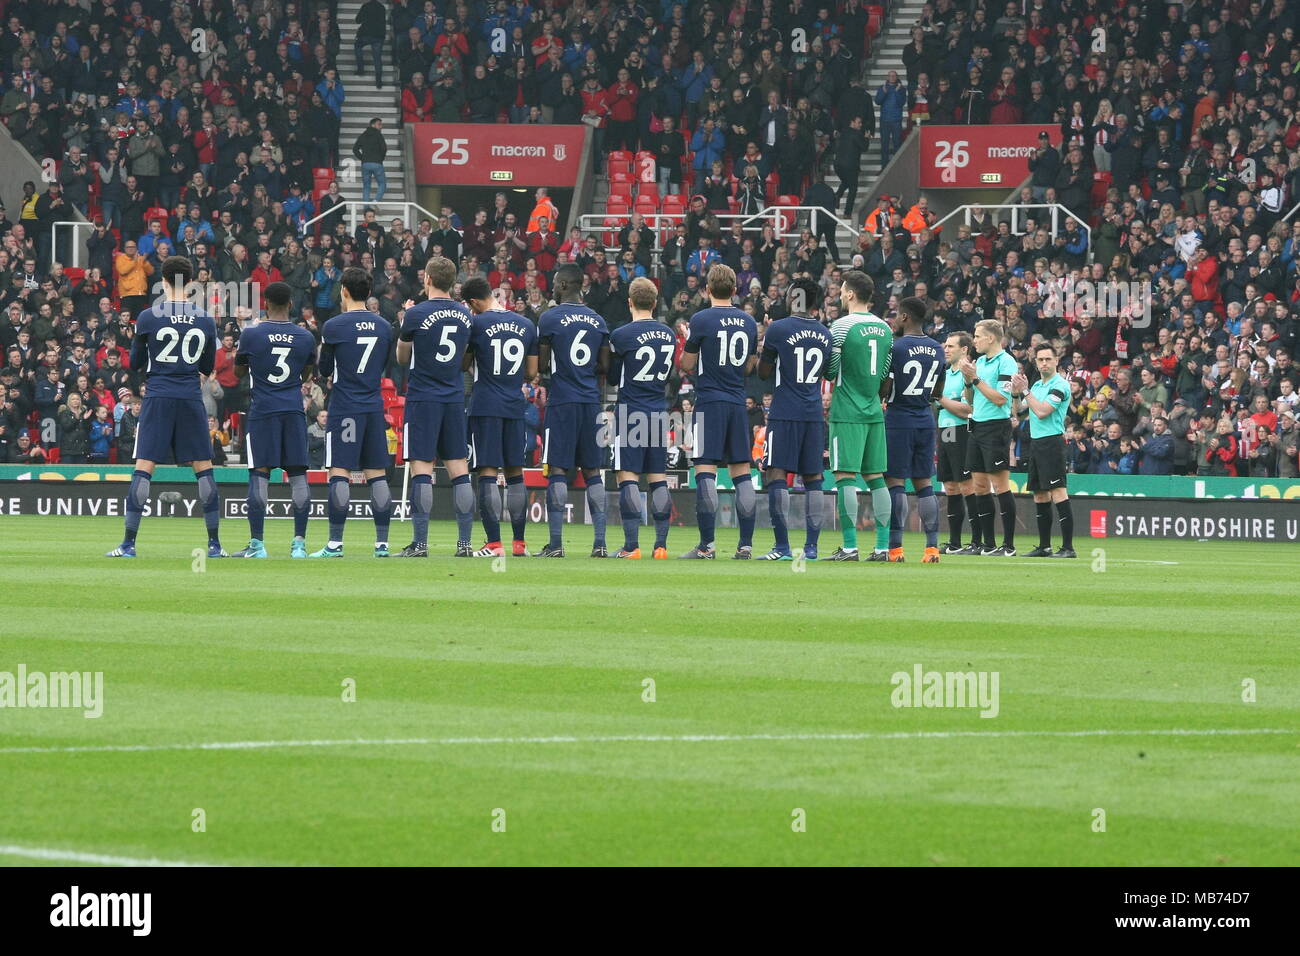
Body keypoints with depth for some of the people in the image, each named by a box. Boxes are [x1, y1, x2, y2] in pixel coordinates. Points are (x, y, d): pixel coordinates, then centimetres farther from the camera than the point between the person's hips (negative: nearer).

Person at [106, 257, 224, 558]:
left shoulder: (148, 318, -4)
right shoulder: (205, 321, 5)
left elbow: (135, 362, 6)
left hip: (158, 398, -2)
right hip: (191, 398, 2)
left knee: (143, 469, -2)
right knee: (204, 470, 7)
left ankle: (129, 543, -7)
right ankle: (214, 544, 6)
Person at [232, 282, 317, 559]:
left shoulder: (251, 335, -5)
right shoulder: (305, 337, 4)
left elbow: (239, 372, 9)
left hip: (262, 411, -2)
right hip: (294, 410, 2)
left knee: (259, 474, -2)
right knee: (298, 475, 4)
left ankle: (256, 544, -5)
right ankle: (299, 543, 1)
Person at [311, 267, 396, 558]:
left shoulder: (334, 326, -8)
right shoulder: (384, 326, 7)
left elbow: (324, 369, 0)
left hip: (345, 407, -5)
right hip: (374, 407, 5)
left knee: (339, 473, -4)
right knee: (377, 474, 6)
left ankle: (335, 543, -7)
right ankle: (382, 543, 5)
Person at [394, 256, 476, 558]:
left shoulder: (416, 314, -9)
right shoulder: (466, 315, 6)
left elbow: (402, 359, 3)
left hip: (422, 399, -5)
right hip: (455, 399, 5)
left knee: (422, 470, -5)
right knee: (459, 471, 5)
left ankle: (419, 543, -7)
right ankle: (464, 542, 4)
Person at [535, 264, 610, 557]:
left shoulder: (550, 318, -6)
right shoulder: (597, 321, 10)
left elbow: (541, 364, -4)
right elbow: (605, 367, 10)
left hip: (562, 402, -5)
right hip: (591, 402, 5)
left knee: (557, 470, -4)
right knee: (592, 471, 8)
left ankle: (555, 543, -7)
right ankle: (599, 542, 3)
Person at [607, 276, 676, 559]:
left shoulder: (621, 336, -11)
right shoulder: (668, 335, 7)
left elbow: (613, 377, -1)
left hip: (631, 412, -5)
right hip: (659, 412, 5)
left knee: (628, 478, -5)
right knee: (658, 479, 8)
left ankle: (631, 545, -11)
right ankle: (661, 544, 7)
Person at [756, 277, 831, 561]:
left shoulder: (778, 329, -8)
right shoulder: (824, 334, 9)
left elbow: (763, 372, 0)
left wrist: (764, 346, 18)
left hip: (784, 413, -5)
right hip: (814, 415, 5)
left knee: (777, 475, -6)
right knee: (813, 478, 8)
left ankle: (782, 546, -12)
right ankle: (811, 546, 5)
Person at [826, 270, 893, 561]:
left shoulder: (842, 326, -11)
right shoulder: (884, 328, 10)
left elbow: (830, 370, -9)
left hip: (847, 413, -6)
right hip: (874, 411, 6)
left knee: (845, 476, -6)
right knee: (876, 477, 9)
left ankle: (849, 546, -10)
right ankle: (883, 546, 6)